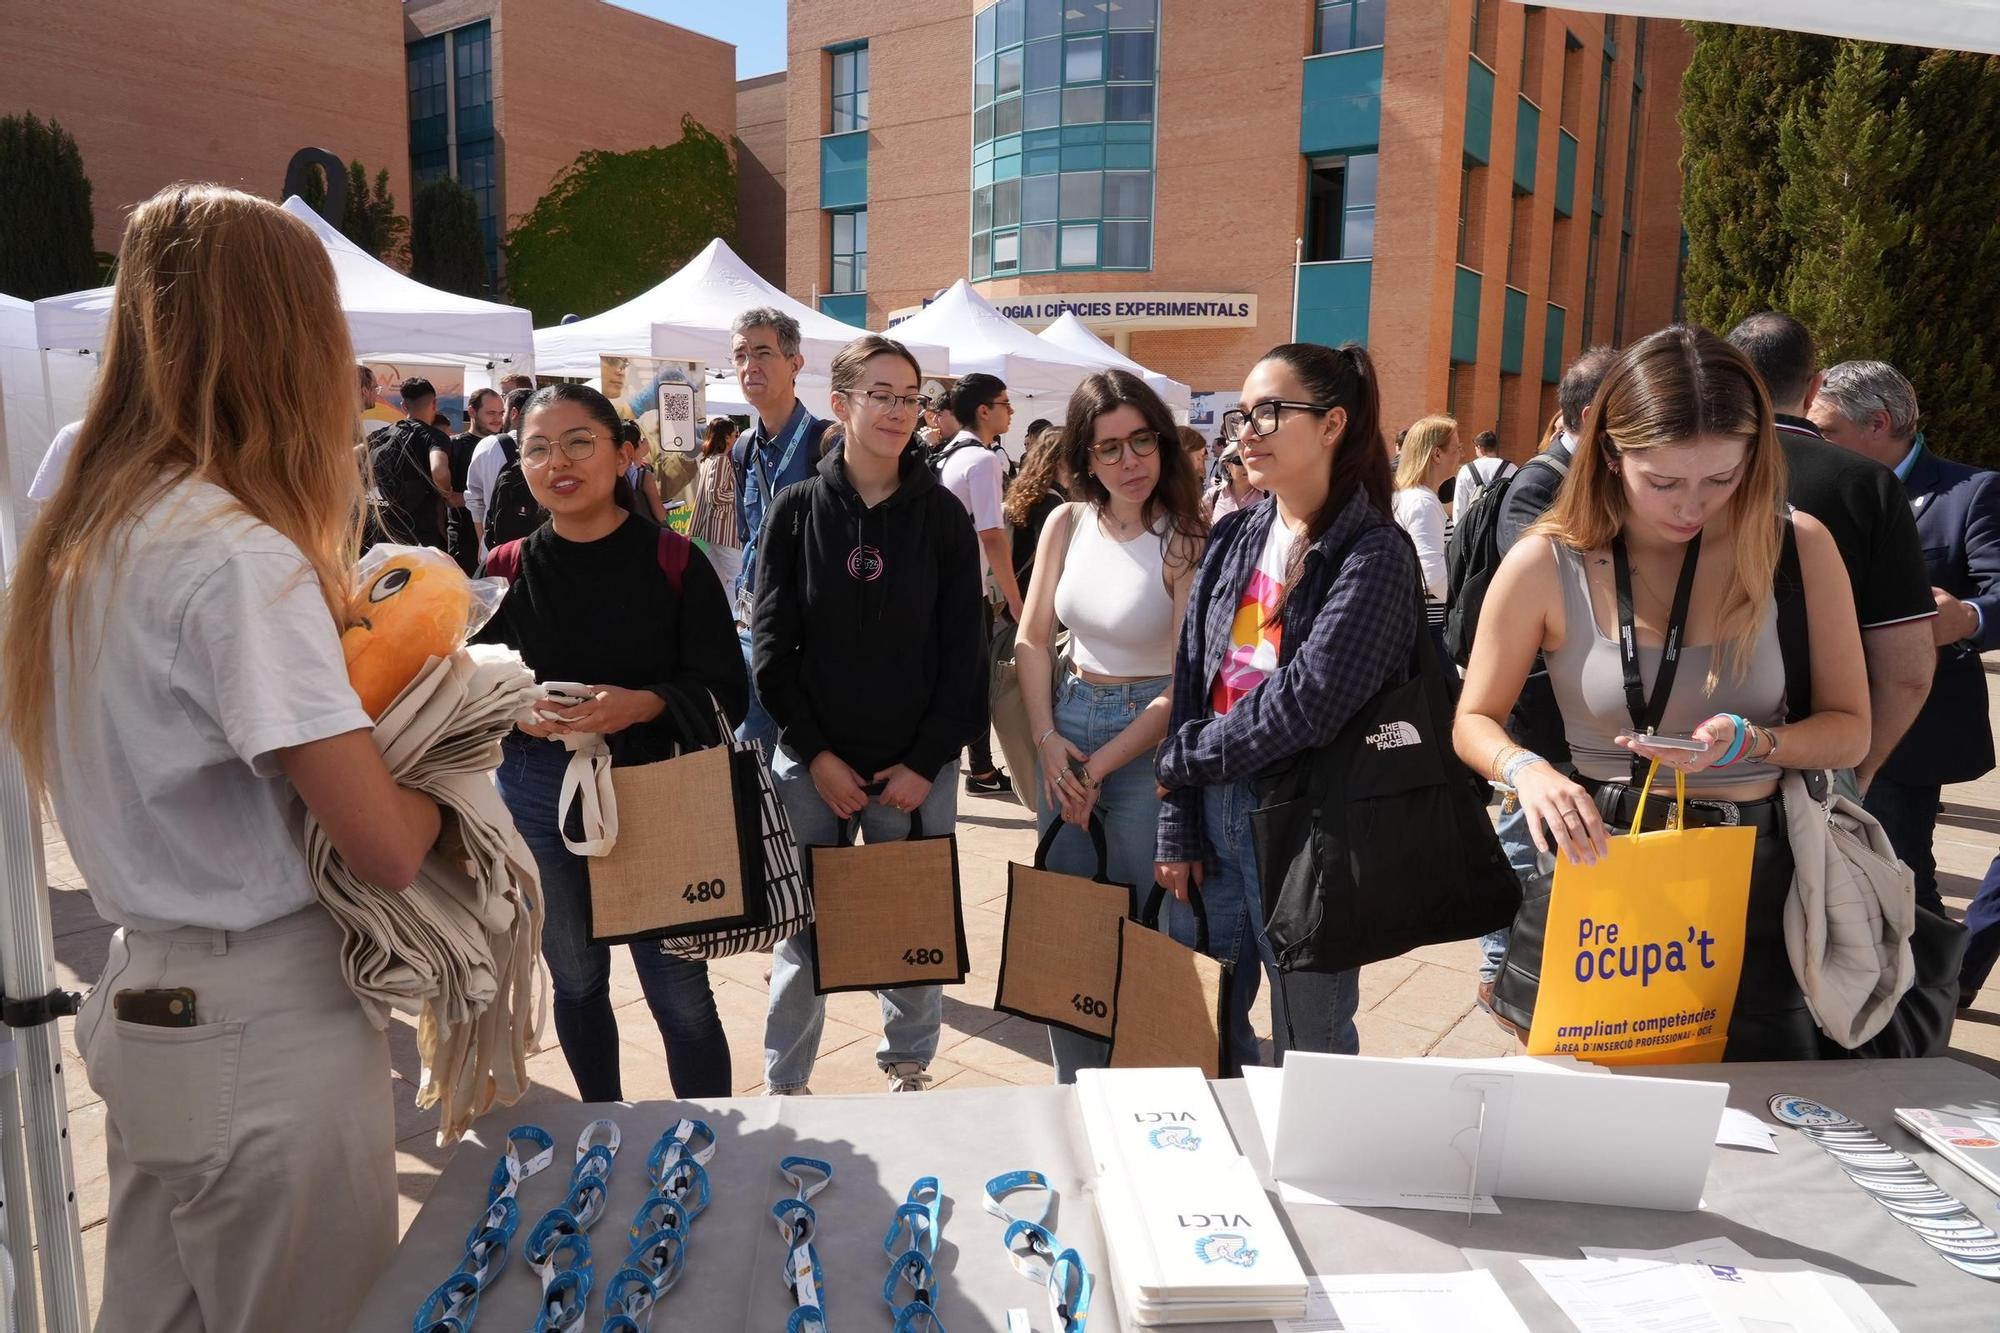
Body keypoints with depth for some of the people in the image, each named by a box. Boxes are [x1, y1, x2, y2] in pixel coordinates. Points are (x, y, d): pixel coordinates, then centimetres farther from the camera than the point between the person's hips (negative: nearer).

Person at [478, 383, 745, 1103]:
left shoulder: (674, 563, -6)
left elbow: (727, 692, -7)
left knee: (680, 990, 0)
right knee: (576, 981, 17)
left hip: (655, 794, -3)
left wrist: (642, 704, -24)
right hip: (539, 796, 3)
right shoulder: (505, 570, 1)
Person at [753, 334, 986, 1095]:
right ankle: (783, 1085, 24)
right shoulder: (796, 510, 1)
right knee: (802, 931, 6)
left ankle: (909, 1071, 31)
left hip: (915, 769, 0)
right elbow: (773, 644, -1)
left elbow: (963, 651, -1)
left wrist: (926, 761, -7)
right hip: (812, 766, 0)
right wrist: (815, 753, -8)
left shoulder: (942, 515, 1)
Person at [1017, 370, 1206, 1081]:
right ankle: (1074, 1094, 32)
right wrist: (1048, 742, -6)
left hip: (1148, 742, -5)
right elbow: (1032, 640, 6)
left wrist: (1099, 766, -13)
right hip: (1065, 726, 5)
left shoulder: (1186, 540, -13)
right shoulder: (1068, 525, 1)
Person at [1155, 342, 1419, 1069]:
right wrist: (1176, 830, 3)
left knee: (1311, 1051, 11)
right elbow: (1189, 683, 6)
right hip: (1211, 819, 6)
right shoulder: (1232, 537, 8)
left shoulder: (1374, 552, -11)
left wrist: (1184, 757, -8)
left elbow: (1309, 702, -20)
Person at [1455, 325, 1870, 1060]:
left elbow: (1849, 728, 1)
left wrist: (1750, 742, -20)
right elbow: (1474, 722, -1)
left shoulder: (1797, 547, -7)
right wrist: (1529, 772, -22)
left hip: (1754, 874, 1)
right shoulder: (1546, 565, -11)